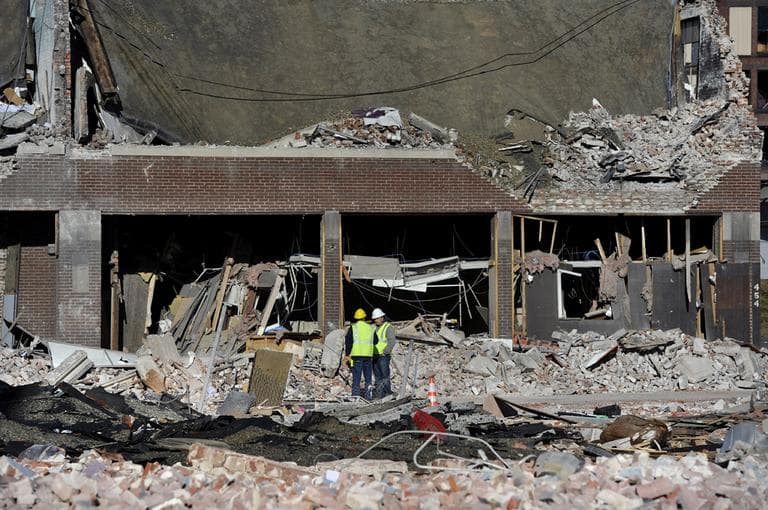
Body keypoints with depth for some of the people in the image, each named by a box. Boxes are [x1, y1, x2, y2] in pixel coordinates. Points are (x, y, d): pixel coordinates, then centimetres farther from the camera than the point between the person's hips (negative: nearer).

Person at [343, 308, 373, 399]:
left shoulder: (353, 327, -1)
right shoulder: (370, 328, 9)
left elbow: (348, 341, -6)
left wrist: (347, 355, 0)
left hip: (356, 355, -3)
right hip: (368, 354, 3)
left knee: (356, 377, 0)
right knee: (368, 376, 11)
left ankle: (355, 394, -4)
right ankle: (368, 395, 7)